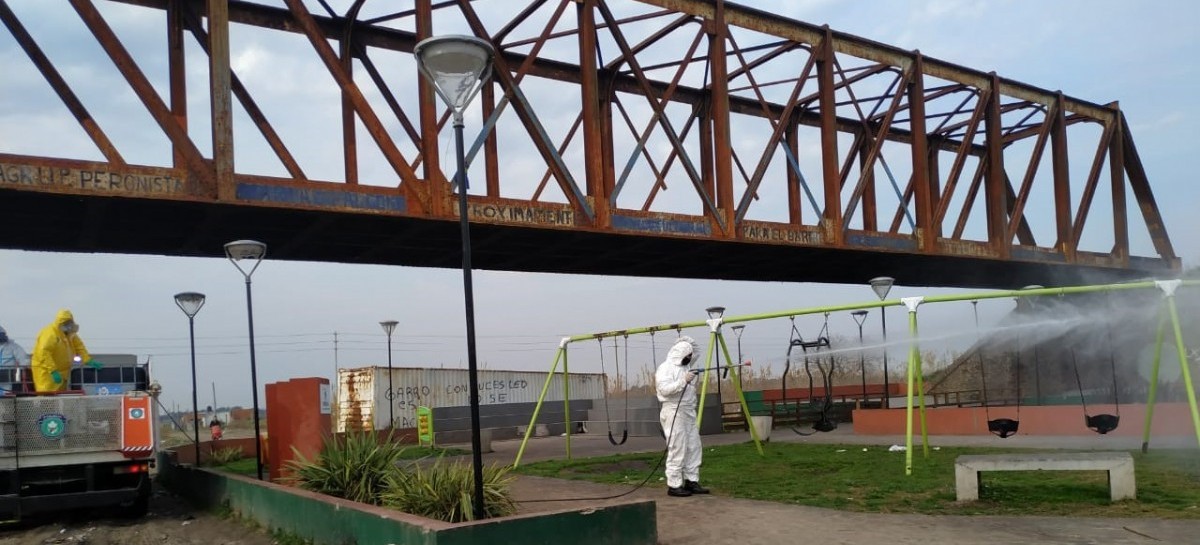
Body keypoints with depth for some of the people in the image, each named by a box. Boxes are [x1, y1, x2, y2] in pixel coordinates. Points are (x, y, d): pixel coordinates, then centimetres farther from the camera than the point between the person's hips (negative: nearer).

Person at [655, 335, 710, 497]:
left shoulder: (685, 367, 17)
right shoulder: (665, 368, -9)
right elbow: (664, 389, -21)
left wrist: (695, 380, 8)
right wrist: (683, 381, -24)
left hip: (689, 412, 9)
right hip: (674, 412, -9)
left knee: (694, 447, 8)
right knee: (677, 449, -8)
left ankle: (692, 481, 15)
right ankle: (674, 485, -2)